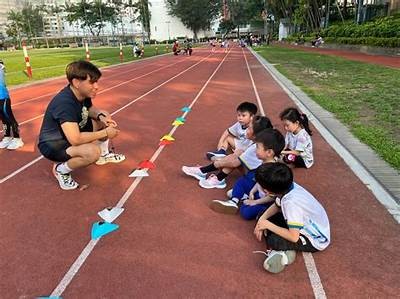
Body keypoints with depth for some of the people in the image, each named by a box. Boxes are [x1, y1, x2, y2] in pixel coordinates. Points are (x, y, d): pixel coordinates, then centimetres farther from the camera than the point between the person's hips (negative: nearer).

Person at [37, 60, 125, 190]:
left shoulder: (83, 93, -9)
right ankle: (61, 169, -6)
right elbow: (75, 139, -40)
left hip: (71, 133, 9)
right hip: (52, 145, -9)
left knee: (105, 116, 6)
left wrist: (101, 116, -10)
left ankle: (103, 155, 22)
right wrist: (105, 133, -29)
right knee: (93, 151, -35)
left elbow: (91, 109, 13)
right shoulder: (65, 103, -34)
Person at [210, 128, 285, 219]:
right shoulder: (266, 162, -7)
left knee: (246, 212, -28)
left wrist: (255, 202, -19)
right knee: (241, 180, 14)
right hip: (259, 193, 9)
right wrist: (252, 192, 3)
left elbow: (272, 196, -29)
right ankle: (234, 201, 4)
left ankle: (244, 198, -1)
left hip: (267, 202, -9)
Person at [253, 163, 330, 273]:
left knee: (272, 241, -30)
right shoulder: (287, 186, -15)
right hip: (305, 225, 9)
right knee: (264, 219, 2)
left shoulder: (291, 203, -37)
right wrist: (262, 219, -8)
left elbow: (294, 237, -34)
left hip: (315, 240, -9)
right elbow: (276, 206, 7)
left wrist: (268, 225, -23)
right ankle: (284, 250, -3)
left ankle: (282, 251, 0)